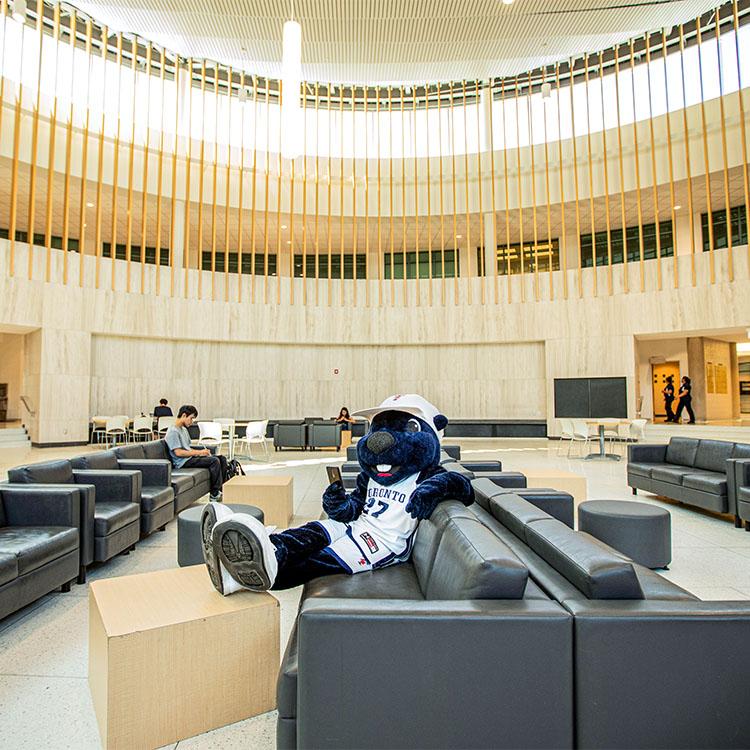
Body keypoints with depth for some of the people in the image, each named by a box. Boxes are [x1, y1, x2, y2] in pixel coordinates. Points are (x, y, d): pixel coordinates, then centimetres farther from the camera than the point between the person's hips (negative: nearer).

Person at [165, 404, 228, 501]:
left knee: (222, 458, -2)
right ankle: (214, 495, -20)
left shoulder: (184, 429, 20)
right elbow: (178, 452, -19)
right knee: (214, 461, -25)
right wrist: (199, 452, -16)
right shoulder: (173, 431, -11)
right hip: (183, 462, -9)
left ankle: (223, 487, 0)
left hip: (190, 457, 9)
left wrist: (202, 451, 2)